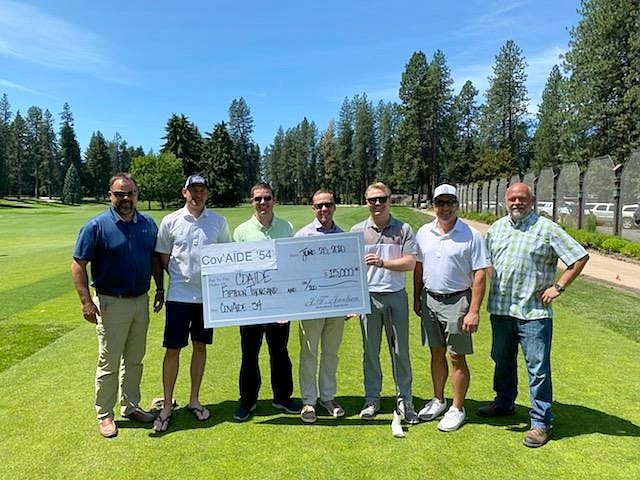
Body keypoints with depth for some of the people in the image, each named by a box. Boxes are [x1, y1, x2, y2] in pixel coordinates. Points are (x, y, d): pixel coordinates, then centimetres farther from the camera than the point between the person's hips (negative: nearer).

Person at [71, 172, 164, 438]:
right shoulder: (97, 226, -10)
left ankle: (130, 406, 33)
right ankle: (104, 415, 22)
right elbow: (78, 264, -10)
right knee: (109, 363, 5)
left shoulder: (148, 224, 4)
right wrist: (86, 301, -16)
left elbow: (155, 259, 14)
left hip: (141, 301, 5)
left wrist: (160, 289, 11)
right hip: (111, 304, -5)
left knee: (134, 360, 16)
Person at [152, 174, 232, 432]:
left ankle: (194, 400, 27)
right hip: (179, 295, -2)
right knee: (172, 349, 2)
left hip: (208, 294, 2)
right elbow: (163, 257, 5)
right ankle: (167, 406, 16)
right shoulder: (170, 221, -1)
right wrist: (180, 277, -1)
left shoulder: (218, 221, 2)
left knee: (200, 346, 12)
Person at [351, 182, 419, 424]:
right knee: (370, 351, 10)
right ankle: (372, 399, 23)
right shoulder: (357, 230, 4)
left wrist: (382, 262, -21)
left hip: (396, 297, -1)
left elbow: (410, 263, -7)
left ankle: (404, 399, 21)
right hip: (368, 297, 1)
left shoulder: (403, 229, 1)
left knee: (400, 350, 7)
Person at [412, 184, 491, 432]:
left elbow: (480, 275, -11)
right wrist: (417, 298, 14)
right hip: (430, 300, 5)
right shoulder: (423, 232, 5)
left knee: (457, 357, 3)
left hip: (457, 301, -4)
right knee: (436, 353, 15)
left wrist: (474, 311, -16)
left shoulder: (471, 235, -9)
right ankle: (438, 400, 32)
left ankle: (457, 409, 20)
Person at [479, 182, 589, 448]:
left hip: (533, 312, -5)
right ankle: (504, 403, 39)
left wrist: (558, 287, -10)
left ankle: (541, 422, 14)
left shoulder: (547, 229, -6)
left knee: (538, 367, 1)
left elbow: (580, 257, -5)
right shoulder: (496, 228, 10)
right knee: (502, 360, 19)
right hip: (500, 308, 6)